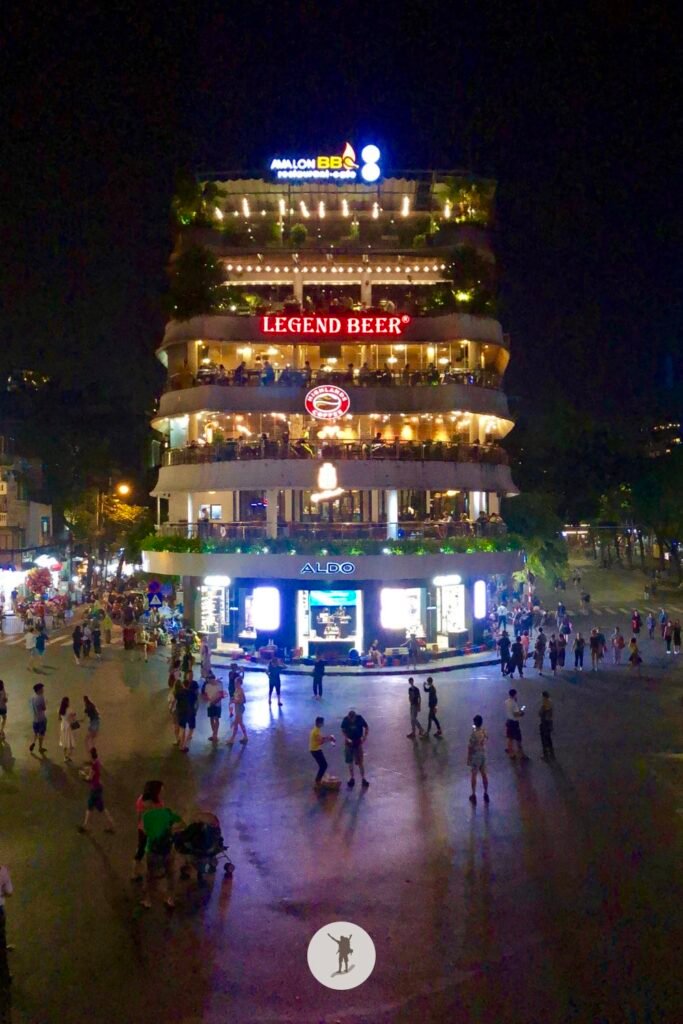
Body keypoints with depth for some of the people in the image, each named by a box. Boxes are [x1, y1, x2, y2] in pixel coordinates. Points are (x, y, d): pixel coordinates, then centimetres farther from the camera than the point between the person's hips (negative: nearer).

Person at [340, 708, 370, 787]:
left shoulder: (359, 718, -16)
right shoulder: (345, 720, -14)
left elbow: (367, 727, -4)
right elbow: (343, 730, 0)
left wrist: (364, 737, -13)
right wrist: (347, 738, -16)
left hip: (358, 743, -1)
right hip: (349, 743, 1)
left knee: (360, 761, 0)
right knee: (350, 761, 9)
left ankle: (363, 779, 10)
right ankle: (352, 778, 22)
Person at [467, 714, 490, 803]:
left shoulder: (474, 733, -24)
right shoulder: (485, 731, -5)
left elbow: (470, 747, -18)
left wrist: (468, 758, -8)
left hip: (475, 756, -6)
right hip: (483, 755, 6)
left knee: (474, 775, 8)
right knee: (484, 774, 16)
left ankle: (474, 795, 16)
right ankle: (486, 794, 25)